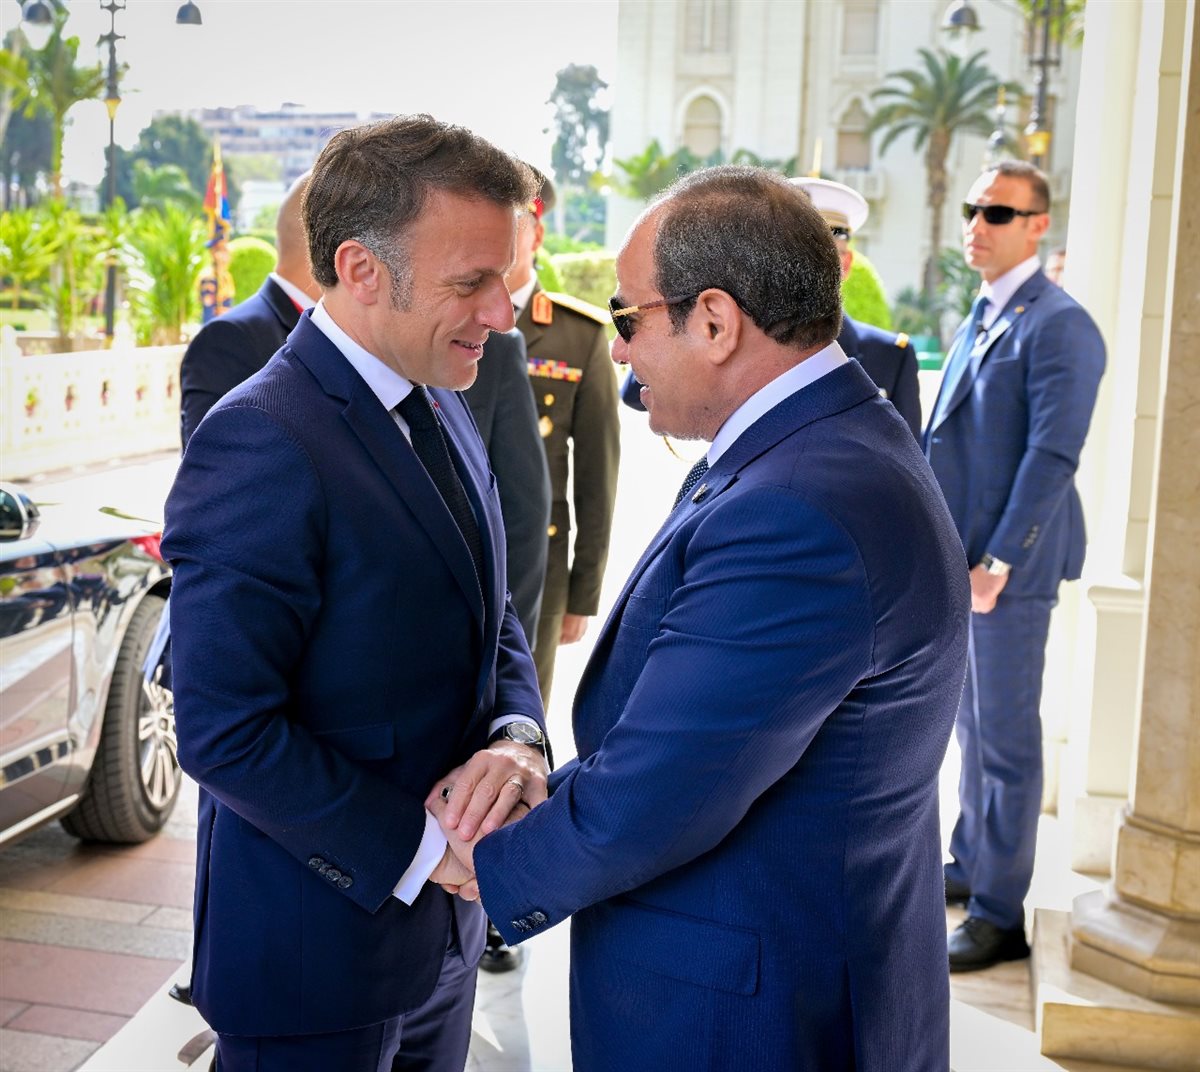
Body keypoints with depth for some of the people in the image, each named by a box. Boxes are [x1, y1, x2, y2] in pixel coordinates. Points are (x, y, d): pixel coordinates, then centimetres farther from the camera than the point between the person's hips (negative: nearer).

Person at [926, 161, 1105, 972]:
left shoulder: (1058, 325, -14)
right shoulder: (981, 319, 14)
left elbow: (1053, 456, -20)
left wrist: (997, 564, -21)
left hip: (1009, 566, -9)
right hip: (961, 557, 9)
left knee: (1007, 740, 0)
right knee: (972, 724, 20)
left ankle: (1000, 916, 10)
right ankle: (971, 863, 35)